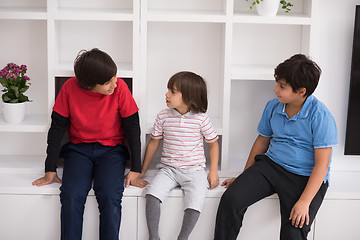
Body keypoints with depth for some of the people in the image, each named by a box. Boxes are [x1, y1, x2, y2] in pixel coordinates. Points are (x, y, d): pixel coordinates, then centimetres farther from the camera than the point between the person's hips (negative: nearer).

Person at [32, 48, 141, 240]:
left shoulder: (119, 87, -13)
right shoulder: (70, 88, -11)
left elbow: (132, 126, -5)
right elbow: (57, 127, -2)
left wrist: (136, 168, -6)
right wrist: (50, 169, -2)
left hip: (111, 149, -1)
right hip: (78, 149, 1)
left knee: (110, 197, -26)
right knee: (71, 197, -24)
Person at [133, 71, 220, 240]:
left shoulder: (201, 118, -6)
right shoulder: (163, 116, 2)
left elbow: (213, 143, 6)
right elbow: (153, 142, 12)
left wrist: (213, 172, -1)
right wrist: (142, 171, 14)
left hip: (194, 171, -2)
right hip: (168, 169, 2)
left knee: (194, 203, -27)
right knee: (152, 194, -25)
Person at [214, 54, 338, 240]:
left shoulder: (320, 116, -14)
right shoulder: (273, 106, 4)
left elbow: (322, 164, -16)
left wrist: (304, 202, -23)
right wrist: (245, 178, 19)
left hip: (305, 177, -4)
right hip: (270, 165, 5)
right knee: (230, 199, -17)